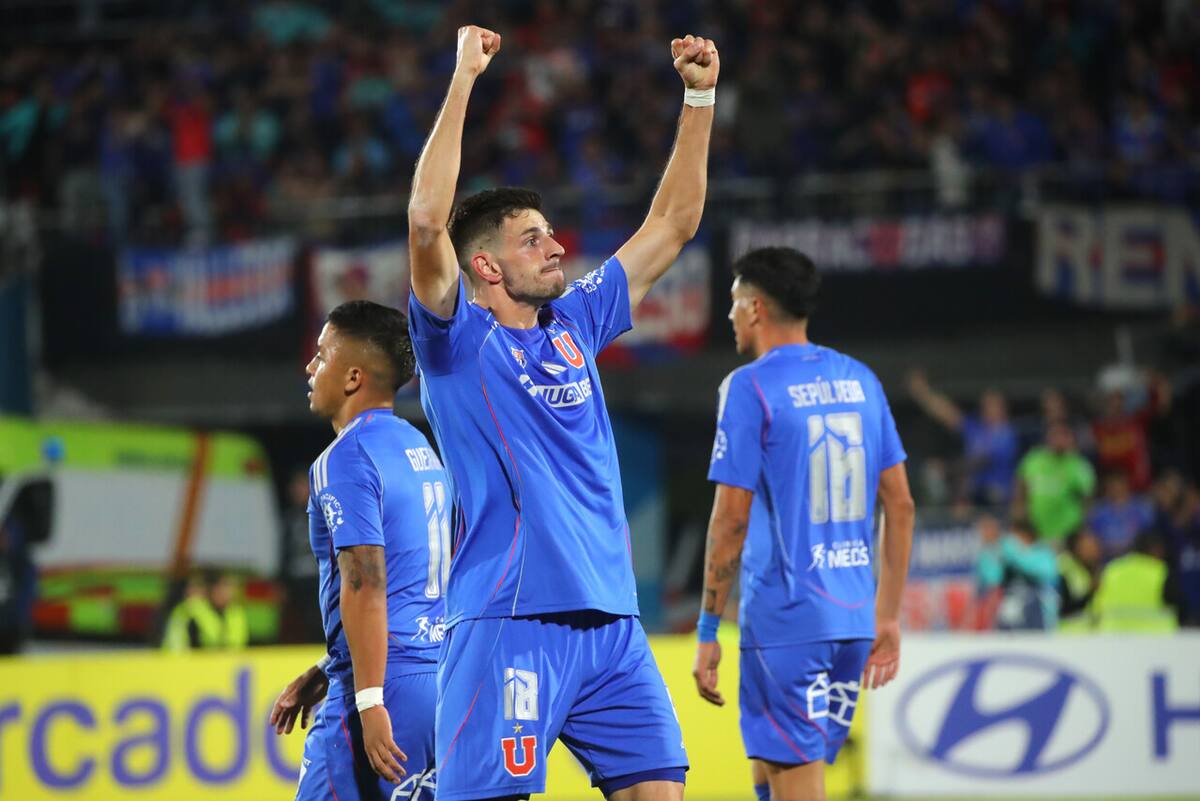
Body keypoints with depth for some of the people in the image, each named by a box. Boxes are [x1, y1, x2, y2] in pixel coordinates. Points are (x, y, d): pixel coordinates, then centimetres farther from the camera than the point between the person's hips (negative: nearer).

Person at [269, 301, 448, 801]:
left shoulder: (346, 458, -9)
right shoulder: (420, 449, 19)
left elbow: (365, 585, -18)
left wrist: (370, 702, -21)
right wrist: (323, 674, 28)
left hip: (387, 685, -9)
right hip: (442, 678, 9)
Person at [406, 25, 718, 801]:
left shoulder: (574, 325, 17)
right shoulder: (457, 343, -1)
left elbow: (673, 224, 22)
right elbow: (427, 221, -18)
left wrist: (699, 97, 16)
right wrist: (463, 79, -16)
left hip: (612, 626, 7)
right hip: (508, 626, -6)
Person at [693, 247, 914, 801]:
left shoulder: (750, 387, -7)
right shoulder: (859, 380, 12)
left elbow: (732, 518, -11)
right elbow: (900, 505, 13)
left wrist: (708, 631, -6)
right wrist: (888, 615, 18)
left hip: (784, 617, -7)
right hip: (853, 616, 7)